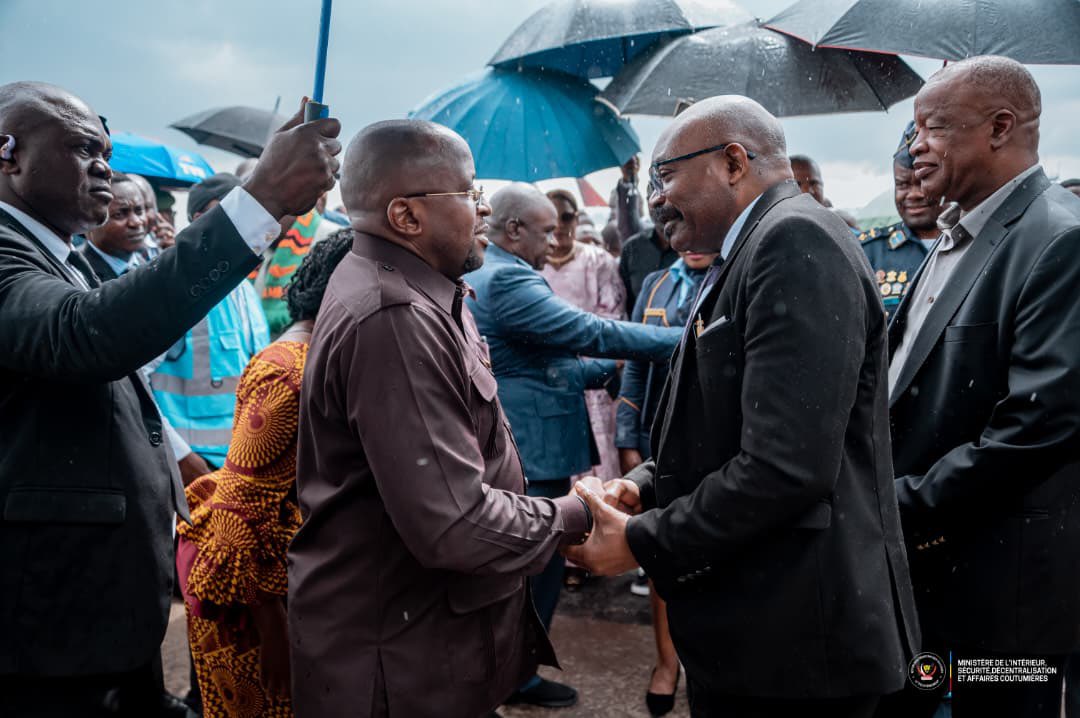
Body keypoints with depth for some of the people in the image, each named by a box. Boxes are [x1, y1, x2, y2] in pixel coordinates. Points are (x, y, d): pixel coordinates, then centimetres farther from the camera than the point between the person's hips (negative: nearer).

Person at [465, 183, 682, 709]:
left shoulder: (479, 278, 14)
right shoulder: (508, 280, -19)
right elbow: (590, 332, -24)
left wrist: (607, 372, 8)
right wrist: (682, 339, -17)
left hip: (505, 449, 11)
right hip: (529, 453, -11)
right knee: (538, 566, 4)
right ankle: (516, 679, 18)